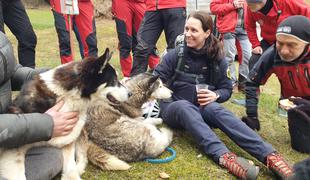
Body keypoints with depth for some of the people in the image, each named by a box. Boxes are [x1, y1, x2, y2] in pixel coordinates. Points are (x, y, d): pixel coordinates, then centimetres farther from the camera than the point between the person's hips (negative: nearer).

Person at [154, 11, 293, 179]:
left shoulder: (217, 59, 0)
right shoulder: (175, 54, -5)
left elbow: (227, 89, 4)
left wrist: (216, 95, -17)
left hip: (201, 108, 1)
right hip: (173, 107, -1)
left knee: (215, 109, -34)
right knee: (185, 107, -37)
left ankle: (269, 155, -47)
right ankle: (224, 156, -57)